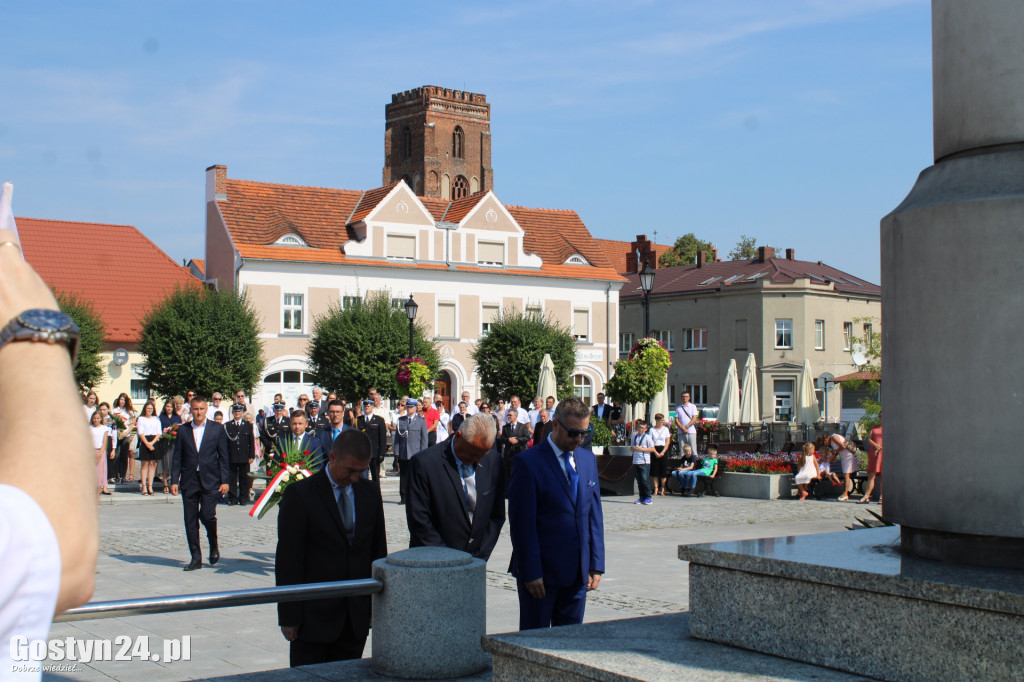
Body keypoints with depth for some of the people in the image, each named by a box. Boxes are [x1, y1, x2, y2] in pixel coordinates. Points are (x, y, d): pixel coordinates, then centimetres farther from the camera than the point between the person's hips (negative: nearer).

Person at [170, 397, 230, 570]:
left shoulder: (217, 428, 4)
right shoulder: (183, 430, 9)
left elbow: (223, 457, 3)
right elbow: (177, 457, 9)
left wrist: (224, 481, -3)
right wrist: (174, 480, 1)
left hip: (210, 481, -2)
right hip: (189, 481, 2)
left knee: (207, 515, -13)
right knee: (190, 520, 2)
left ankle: (214, 547, 15)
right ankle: (196, 558, 11)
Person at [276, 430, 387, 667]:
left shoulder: (370, 492, 7)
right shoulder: (299, 494, -7)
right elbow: (288, 560, -7)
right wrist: (289, 616, -9)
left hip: (357, 618, 4)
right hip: (314, 617, -4)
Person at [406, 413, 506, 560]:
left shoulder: (493, 460, 3)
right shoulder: (424, 463, -11)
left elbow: (497, 515, 9)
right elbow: (419, 522, -10)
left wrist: (479, 557, 1)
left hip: (475, 561, 3)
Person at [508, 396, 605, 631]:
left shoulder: (588, 459, 11)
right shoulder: (528, 462, -9)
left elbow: (595, 515, 13)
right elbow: (522, 524, -11)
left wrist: (596, 565, 7)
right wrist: (531, 573, -15)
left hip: (577, 573, 6)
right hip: (541, 572, -5)